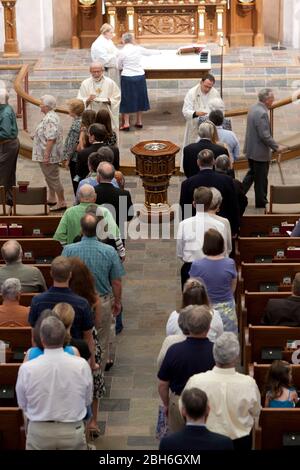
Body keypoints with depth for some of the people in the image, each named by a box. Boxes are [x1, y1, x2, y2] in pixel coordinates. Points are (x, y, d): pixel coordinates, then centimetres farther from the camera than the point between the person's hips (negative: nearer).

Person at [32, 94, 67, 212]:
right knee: (49, 177, 22)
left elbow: (51, 139, -28)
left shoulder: (50, 119, -23)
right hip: (50, 155, 11)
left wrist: (46, 156, -26)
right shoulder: (51, 116, 11)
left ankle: (61, 202, 4)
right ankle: (52, 198, 34)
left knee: (53, 178, -3)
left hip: (49, 155, -11)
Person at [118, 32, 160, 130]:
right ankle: (139, 121, 24)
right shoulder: (138, 49, -2)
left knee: (126, 99, 5)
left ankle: (126, 123, 3)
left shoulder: (122, 52, -11)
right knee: (139, 98, 16)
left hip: (127, 77, -4)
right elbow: (149, 52, 17)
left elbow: (119, 66, 1)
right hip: (139, 76, 4)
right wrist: (159, 52, 37)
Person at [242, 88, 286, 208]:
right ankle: (261, 202, 20)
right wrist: (276, 147, -16)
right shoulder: (262, 113, -26)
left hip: (250, 149, 9)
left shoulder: (253, 108, 4)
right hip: (260, 152, -9)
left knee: (252, 173, 23)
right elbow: (265, 135, -27)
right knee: (261, 178, 7)